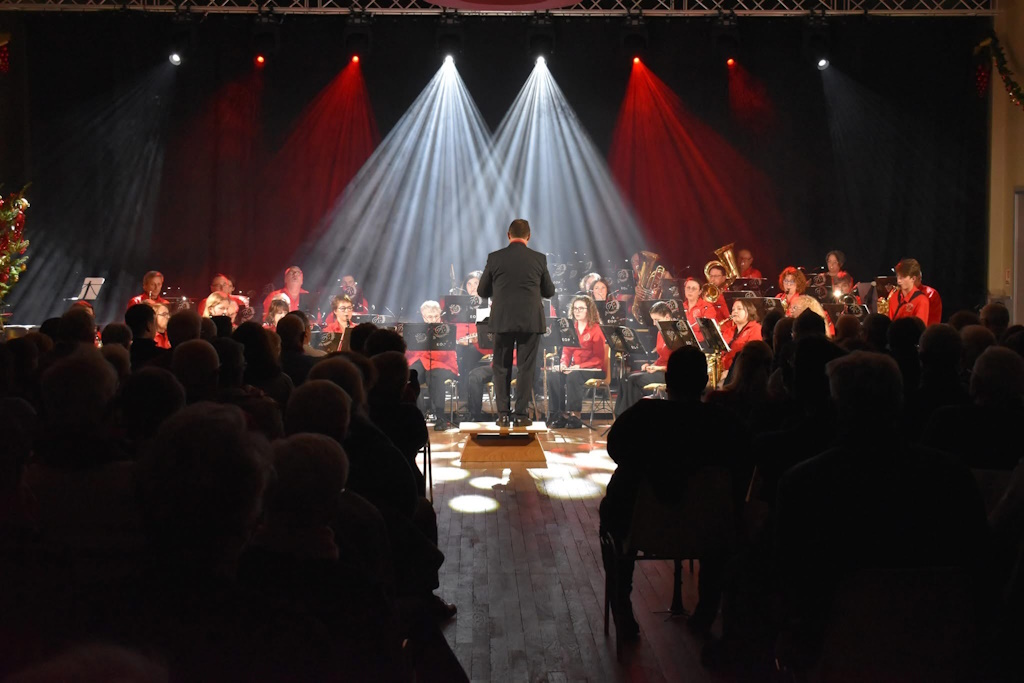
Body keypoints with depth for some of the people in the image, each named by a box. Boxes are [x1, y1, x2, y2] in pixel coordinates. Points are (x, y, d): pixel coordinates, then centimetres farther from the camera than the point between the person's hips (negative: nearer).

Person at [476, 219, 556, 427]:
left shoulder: (494, 258, -2)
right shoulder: (539, 259, -1)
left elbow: (482, 291, 5)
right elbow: (549, 292, 7)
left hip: (502, 321, 0)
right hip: (531, 322, 0)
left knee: (501, 368, 9)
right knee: (526, 368, 6)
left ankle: (503, 414, 8)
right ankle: (521, 414, 5)